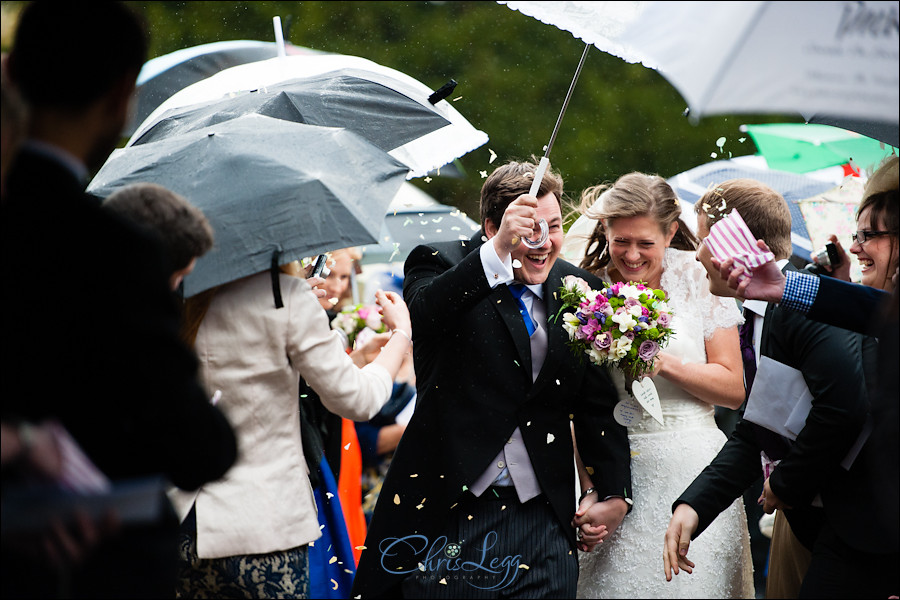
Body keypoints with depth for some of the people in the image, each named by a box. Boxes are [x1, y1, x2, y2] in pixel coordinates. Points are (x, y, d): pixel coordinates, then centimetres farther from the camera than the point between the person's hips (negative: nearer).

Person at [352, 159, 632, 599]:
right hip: (447, 515, -3)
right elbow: (424, 314, -26)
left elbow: (599, 404, 14)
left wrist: (612, 493, 7)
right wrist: (498, 250, -36)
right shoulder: (441, 265, -1)